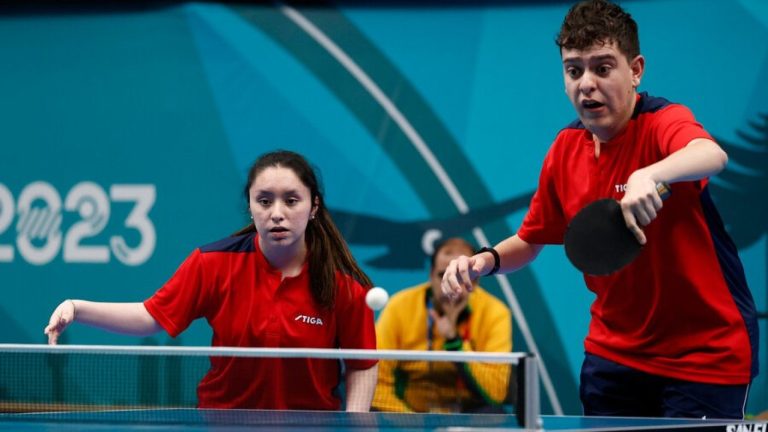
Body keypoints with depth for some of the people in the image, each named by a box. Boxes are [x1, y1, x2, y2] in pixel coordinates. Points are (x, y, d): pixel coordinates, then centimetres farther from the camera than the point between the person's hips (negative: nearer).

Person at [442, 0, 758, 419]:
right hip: (614, 350, 6)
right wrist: (487, 259, -6)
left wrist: (649, 175, -62)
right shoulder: (566, 149, 2)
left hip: (705, 354, -6)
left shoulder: (664, 123, -18)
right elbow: (531, 239, 15)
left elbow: (712, 155, -43)